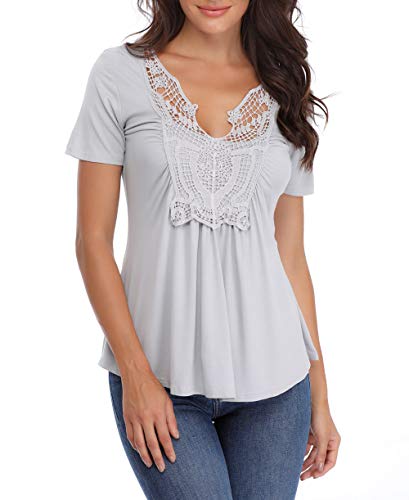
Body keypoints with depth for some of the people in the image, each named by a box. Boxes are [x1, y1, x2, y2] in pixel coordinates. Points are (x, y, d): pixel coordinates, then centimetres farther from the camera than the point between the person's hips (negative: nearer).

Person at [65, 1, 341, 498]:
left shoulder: (285, 93, 7)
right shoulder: (120, 73, -1)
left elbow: (291, 254, 8)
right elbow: (93, 239, -2)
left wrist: (319, 397, 8)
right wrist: (135, 373, -9)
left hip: (272, 378, 3)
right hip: (160, 378, -2)